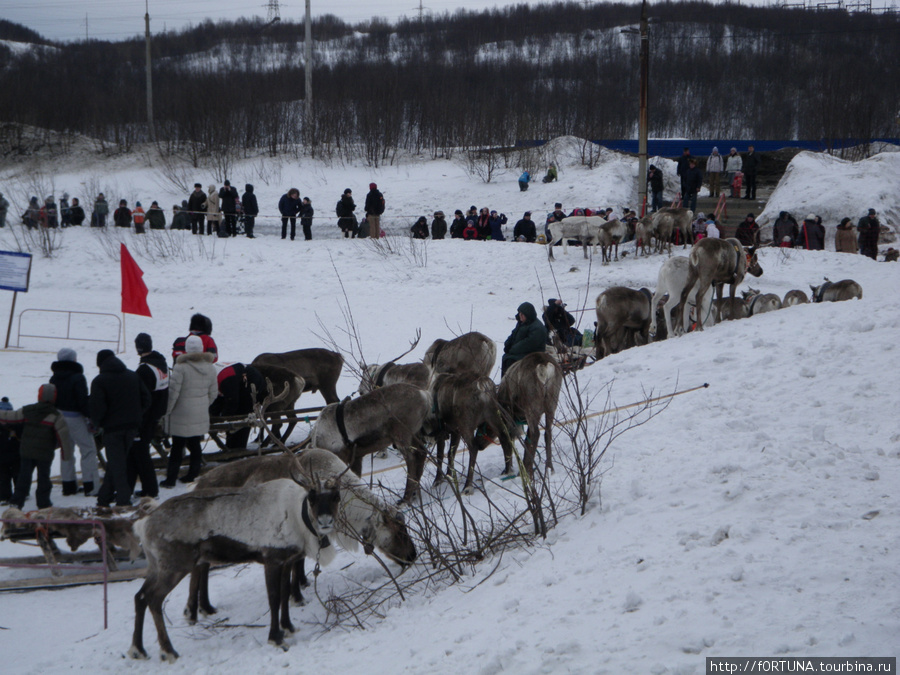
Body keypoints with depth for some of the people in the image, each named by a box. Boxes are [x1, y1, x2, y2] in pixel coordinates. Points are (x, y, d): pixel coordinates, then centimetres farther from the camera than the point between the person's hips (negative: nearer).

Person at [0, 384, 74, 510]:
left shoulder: (27, 411, 2)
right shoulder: (56, 416, -9)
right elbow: (63, 435, -11)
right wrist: (67, 451, -1)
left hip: (26, 451, 3)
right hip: (45, 453, -3)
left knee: (24, 476, 12)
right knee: (43, 477, 5)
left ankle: (17, 501, 12)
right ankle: (43, 503, 8)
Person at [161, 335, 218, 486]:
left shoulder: (181, 367, -17)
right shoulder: (210, 367, 3)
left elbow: (173, 392, -15)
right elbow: (213, 393, 11)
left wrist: (166, 411, -5)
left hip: (181, 417, -5)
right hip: (201, 416, 5)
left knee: (177, 446, 1)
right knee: (195, 445, 14)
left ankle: (171, 478, 5)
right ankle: (193, 475, 19)